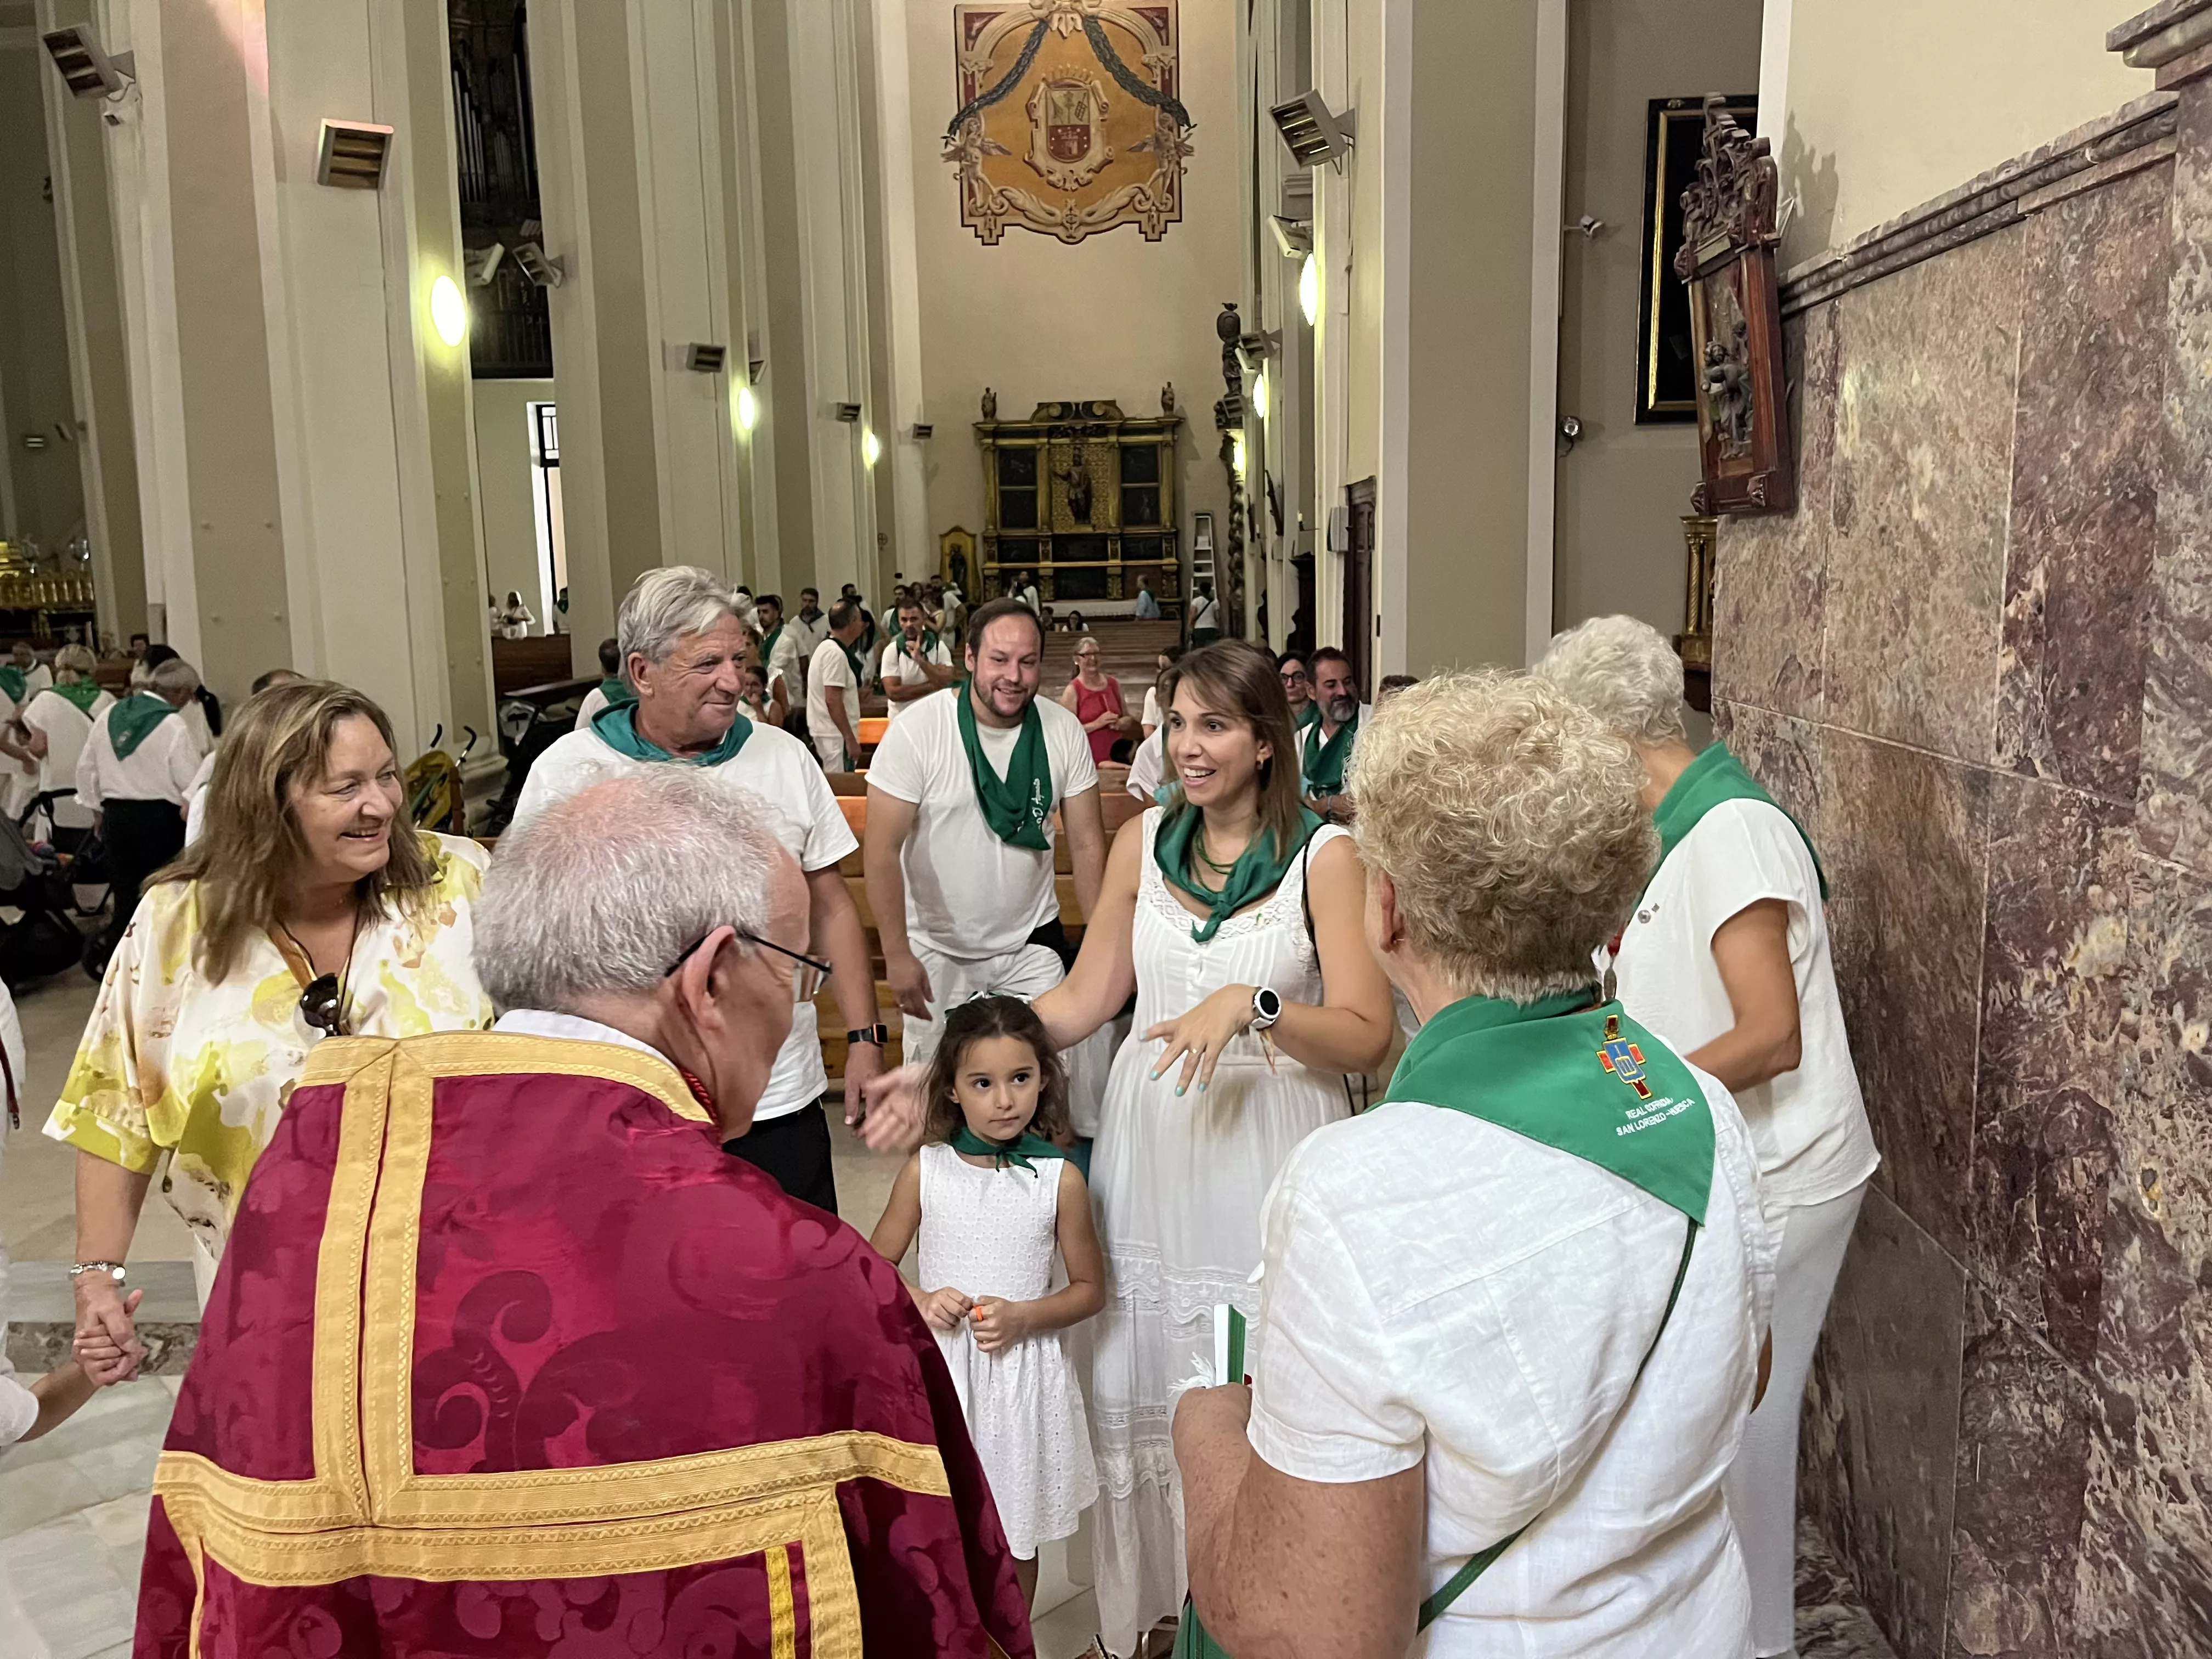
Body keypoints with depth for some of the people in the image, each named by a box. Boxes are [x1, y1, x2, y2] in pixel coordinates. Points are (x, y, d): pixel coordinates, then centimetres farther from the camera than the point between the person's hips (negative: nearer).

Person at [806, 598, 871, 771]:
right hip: (836, 734, -10)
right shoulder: (836, 653, -18)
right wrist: (850, 739, -23)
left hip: (828, 731, 10)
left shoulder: (828, 648, 13)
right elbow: (833, 700, -24)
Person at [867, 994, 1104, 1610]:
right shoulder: (924, 1171, -6)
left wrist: (1022, 1316, -16)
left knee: (1015, 1537, 16)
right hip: (939, 1369, 0)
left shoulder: (1060, 1179, -9)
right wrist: (919, 1301, -16)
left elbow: (1090, 1289, 0)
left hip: (1023, 1374, 0)